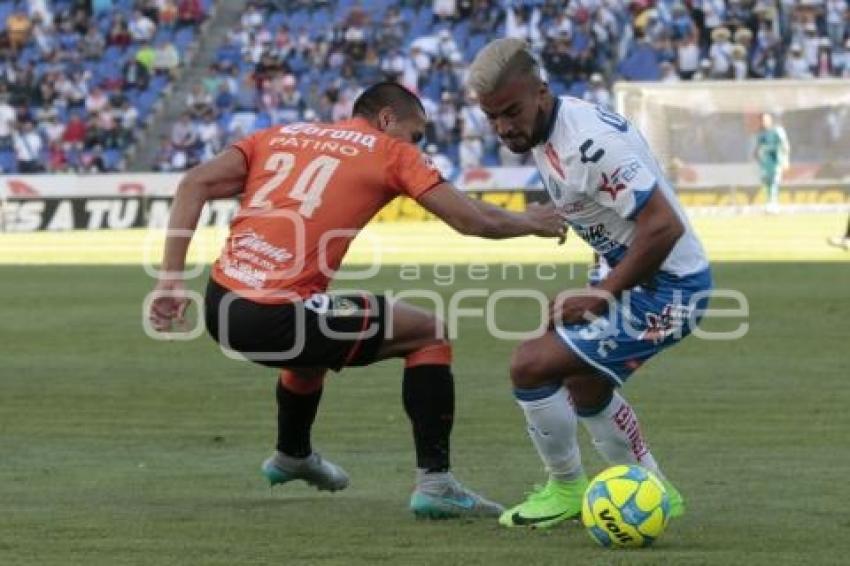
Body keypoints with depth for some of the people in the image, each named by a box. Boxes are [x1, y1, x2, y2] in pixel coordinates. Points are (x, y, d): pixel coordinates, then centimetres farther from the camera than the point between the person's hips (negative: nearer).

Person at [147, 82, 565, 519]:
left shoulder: (280, 136, 19)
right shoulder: (391, 153, 6)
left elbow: (195, 184, 7)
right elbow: (470, 220, 1)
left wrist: (171, 278, 3)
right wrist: (530, 222, 21)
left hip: (220, 309, 7)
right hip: (274, 319, -7)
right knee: (429, 334, 11)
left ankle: (292, 456, 62)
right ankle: (434, 481, 3)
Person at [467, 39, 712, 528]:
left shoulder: (589, 143, -28)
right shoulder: (548, 133, 2)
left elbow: (664, 227, -30)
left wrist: (600, 299, -21)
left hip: (666, 290, -10)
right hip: (638, 280, 10)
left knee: (531, 364, -14)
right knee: (585, 385, 28)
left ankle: (567, 491, 7)